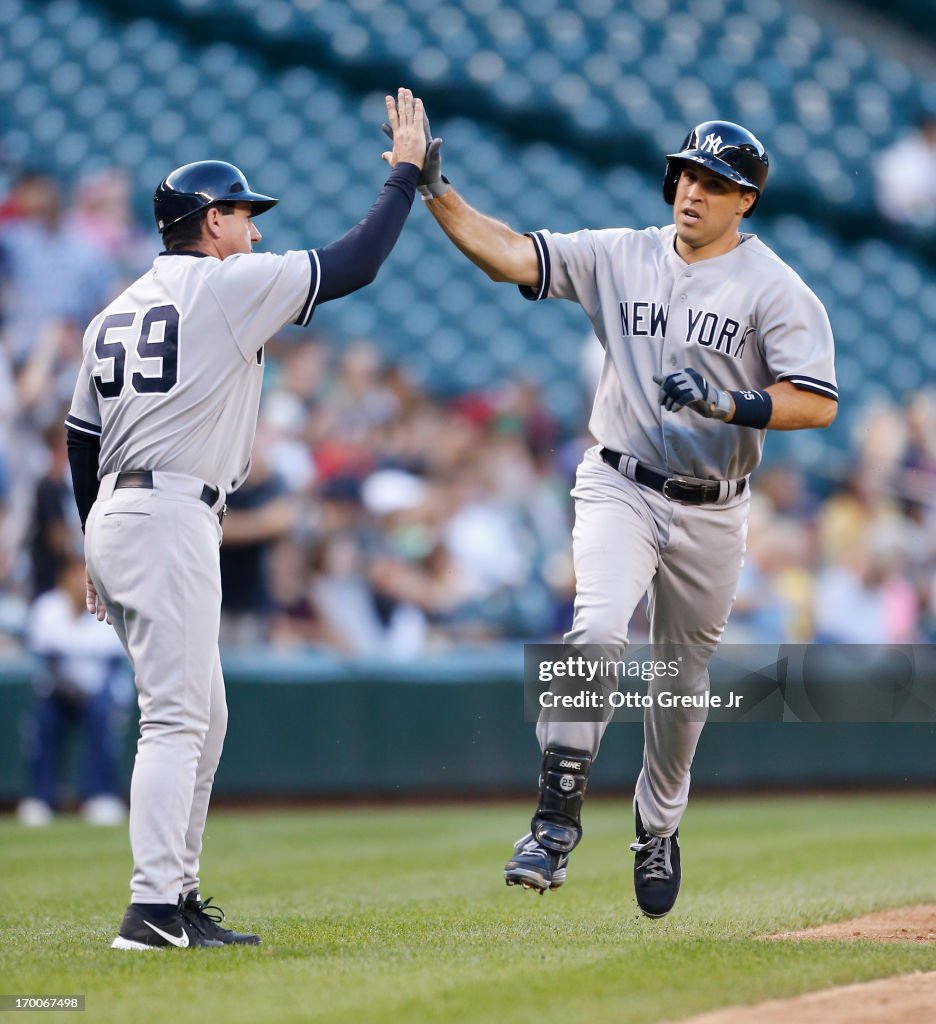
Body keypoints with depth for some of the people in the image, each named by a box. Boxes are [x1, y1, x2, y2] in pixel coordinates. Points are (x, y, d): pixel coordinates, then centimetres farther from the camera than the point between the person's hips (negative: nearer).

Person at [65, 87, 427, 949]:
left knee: (203, 718, 15)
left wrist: (101, 554, 22)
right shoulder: (228, 285, -4)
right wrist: (406, 173, 8)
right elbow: (354, 264, -4)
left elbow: (80, 441, 18)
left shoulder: (114, 313, 18)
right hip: (171, 520, -9)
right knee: (176, 718, -12)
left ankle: (179, 903, 17)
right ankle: (151, 910, -19)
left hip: (113, 519, 9)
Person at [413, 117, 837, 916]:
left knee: (683, 680, 13)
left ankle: (659, 828, 36)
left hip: (712, 512, 0)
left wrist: (728, 404, -29)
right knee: (599, 627, -26)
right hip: (620, 489, 0)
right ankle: (559, 814, -24)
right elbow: (511, 256, -5)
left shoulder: (774, 288, -7)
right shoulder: (620, 257, 2)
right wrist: (435, 193, -17)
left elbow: (817, 403, -15)